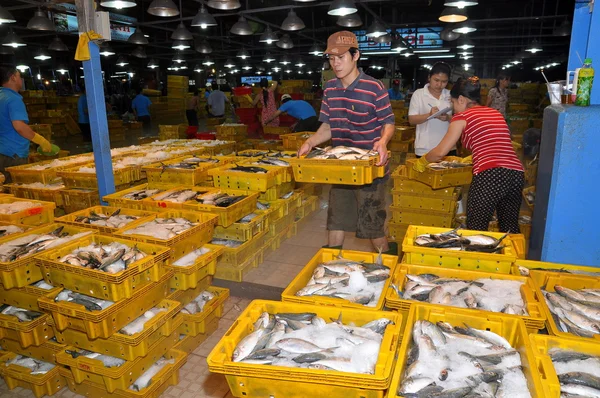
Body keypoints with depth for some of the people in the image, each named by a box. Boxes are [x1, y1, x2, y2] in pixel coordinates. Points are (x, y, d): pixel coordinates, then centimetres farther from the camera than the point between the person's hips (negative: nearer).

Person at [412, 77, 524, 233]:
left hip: (490, 175, -7)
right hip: (517, 173, 7)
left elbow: (440, 152, 5)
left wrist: (421, 162, 23)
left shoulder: (463, 116, 5)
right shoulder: (496, 113, 23)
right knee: (510, 230, 17)